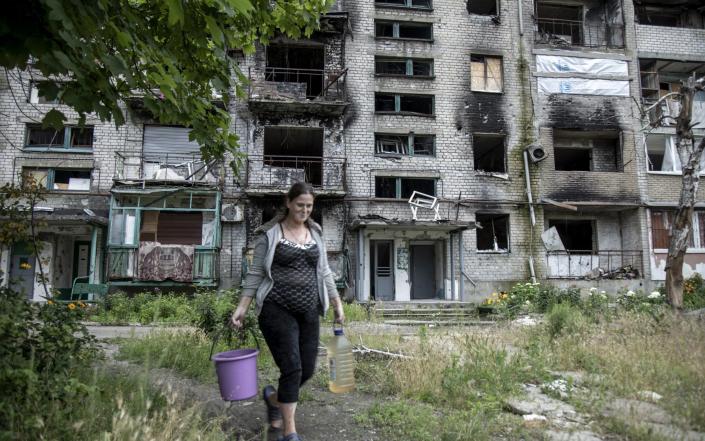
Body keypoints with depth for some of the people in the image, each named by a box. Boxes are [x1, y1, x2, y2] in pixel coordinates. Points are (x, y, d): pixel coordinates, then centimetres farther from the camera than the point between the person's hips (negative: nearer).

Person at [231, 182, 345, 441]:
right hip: (277, 310, -5)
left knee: (307, 370, 7)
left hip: (308, 312, 5)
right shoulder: (270, 234, -2)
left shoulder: (315, 234, 12)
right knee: (292, 368, -10)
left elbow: (323, 272, 16)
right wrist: (242, 307, -7)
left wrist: (337, 304, 12)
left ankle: (273, 398, 37)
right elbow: (255, 273, -1)